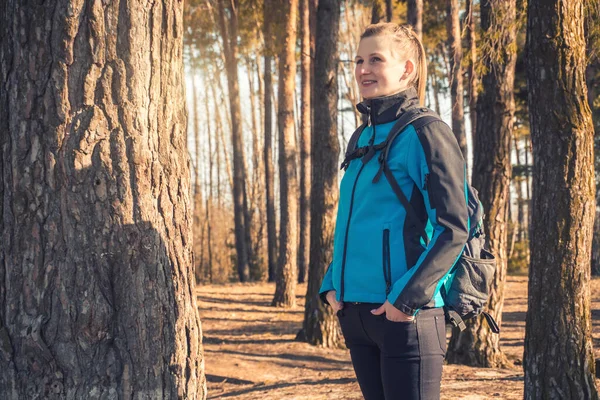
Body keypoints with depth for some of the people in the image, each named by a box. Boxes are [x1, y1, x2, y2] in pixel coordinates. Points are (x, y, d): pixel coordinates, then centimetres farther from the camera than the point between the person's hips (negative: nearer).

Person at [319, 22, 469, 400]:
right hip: (357, 314, 8)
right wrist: (333, 283, 9)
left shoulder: (425, 133, -8)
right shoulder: (364, 138, 14)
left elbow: (454, 229, -13)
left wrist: (407, 297, -19)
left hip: (405, 315, -7)